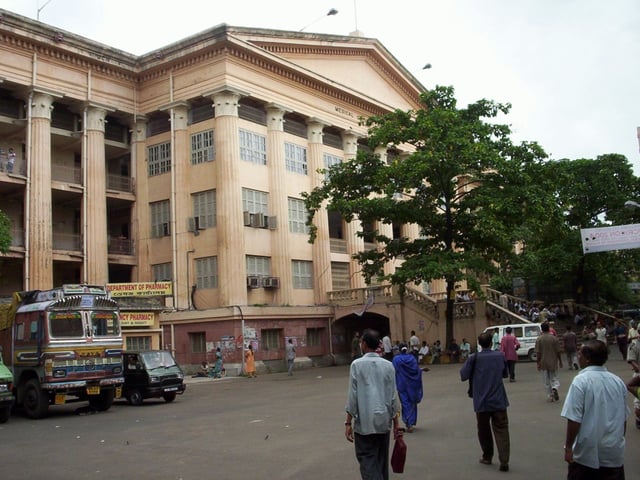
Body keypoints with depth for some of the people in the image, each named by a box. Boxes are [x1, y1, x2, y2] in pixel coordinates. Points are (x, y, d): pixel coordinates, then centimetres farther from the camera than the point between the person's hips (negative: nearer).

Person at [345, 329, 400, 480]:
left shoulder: (357, 364, -7)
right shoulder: (388, 365, 3)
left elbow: (353, 395, -8)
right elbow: (393, 396, 5)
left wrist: (348, 422, -2)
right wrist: (395, 423, 12)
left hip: (364, 422, -4)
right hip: (384, 421, 4)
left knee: (367, 460, 0)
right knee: (382, 460, 16)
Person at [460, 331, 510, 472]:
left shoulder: (474, 358, -10)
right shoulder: (500, 356, -1)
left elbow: (463, 376, -5)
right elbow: (505, 374, 14)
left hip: (481, 401, -1)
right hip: (499, 401, 1)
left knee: (484, 430, 15)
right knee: (501, 430, 1)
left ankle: (487, 457, 27)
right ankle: (504, 461, -9)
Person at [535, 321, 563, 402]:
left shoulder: (539, 339, -7)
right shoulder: (554, 338, -5)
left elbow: (538, 353, -7)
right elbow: (558, 351, -2)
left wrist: (538, 363, 0)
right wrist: (560, 361, 9)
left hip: (543, 363, 0)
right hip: (553, 362, 0)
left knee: (546, 381, 9)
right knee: (554, 378, 12)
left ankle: (550, 396, 11)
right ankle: (555, 388, -16)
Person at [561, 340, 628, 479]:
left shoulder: (581, 381, -15)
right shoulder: (618, 381, 3)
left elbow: (574, 419, -18)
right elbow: (624, 418, 11)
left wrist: (568, 447, -9)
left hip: (587, 452, -5)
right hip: (614, 452, 5)